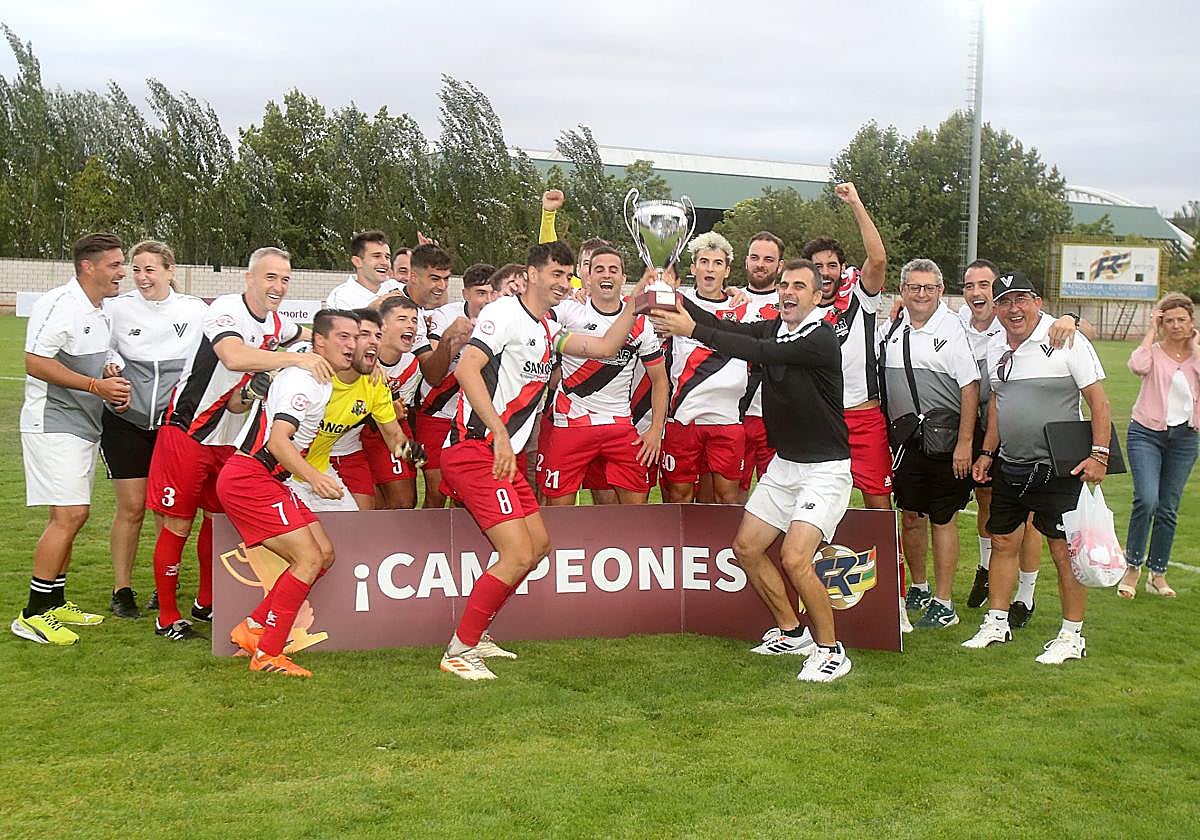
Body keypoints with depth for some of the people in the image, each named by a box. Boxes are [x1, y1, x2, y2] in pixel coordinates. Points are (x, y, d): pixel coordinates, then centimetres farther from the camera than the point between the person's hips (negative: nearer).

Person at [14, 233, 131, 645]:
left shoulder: (98, 312, 14)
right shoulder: (61, 304, -15)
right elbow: (36, 363, -21)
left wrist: (115, 387, 7)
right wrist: (97, 385, -22)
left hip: (82, 425, 10)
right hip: (53, 426, -10)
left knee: (71, 516, 14)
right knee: (69, 514, -14)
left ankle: (54, 602, 25)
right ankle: (32, 616, -8)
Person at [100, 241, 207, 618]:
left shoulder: (195, 310, 0)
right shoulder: (116, 308, -2)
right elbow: (102, 352, 9)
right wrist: (111, 367, -11)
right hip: (126, 421, -1)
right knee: (131, 508, -1)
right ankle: (121, 590, 11)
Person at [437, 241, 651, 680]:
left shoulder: (550, 330, 18)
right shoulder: (505, 312, -10)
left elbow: (604, 347, 22)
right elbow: (466, 367, -22)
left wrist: (634, 304, 10)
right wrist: (500, 434, -28)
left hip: (506, 453, 10)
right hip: (475, 451, -10)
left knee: (538, 543, 18)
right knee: (517, 555, -16)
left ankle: (475, 635, 27)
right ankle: (459, 651, -3)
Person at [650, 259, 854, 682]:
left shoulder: (821, 339, -19)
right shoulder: (774, 328, 6)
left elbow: (759, 352, -29)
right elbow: (729, 329, -7)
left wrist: (692, 330, -33)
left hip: (825, 469, -8)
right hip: (784, 463, 8)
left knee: (794, 558, -19)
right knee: (746, 548, 8)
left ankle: (831, 650, -1)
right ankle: (791, 632, 26)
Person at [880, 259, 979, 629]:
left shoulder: (952, 329, -8)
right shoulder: (893, 329, 10)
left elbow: (970, 387, -11)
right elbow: (882, 379, 20)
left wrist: (964, 443, -15)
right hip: (904, 437, 5)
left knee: (943, 519, 0)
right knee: (910, 516, 11)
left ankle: (944, 604, 7)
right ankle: (918, 588, 29)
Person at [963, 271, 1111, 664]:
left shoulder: (1066, 341, -11)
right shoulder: (995, 350, 8)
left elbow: (1098, 400, -11)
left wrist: (1099, 454, -17)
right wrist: (987, 452, 14)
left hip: (1057, 469, -6)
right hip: (1008, 466, 7)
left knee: (1064, 550, -2)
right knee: (1002, 542, 12)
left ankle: (1072, 636, 9)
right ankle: (997, 623, 24)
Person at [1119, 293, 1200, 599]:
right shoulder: (1154, 351, -3)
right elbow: (1137, 366, -27)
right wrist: (1152, 331, -15)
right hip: (1147, 435, -3)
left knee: (1169, 509, 8)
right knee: (1147, 499, -20)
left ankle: (1157, 574, 19)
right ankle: (1132, 567, -3)